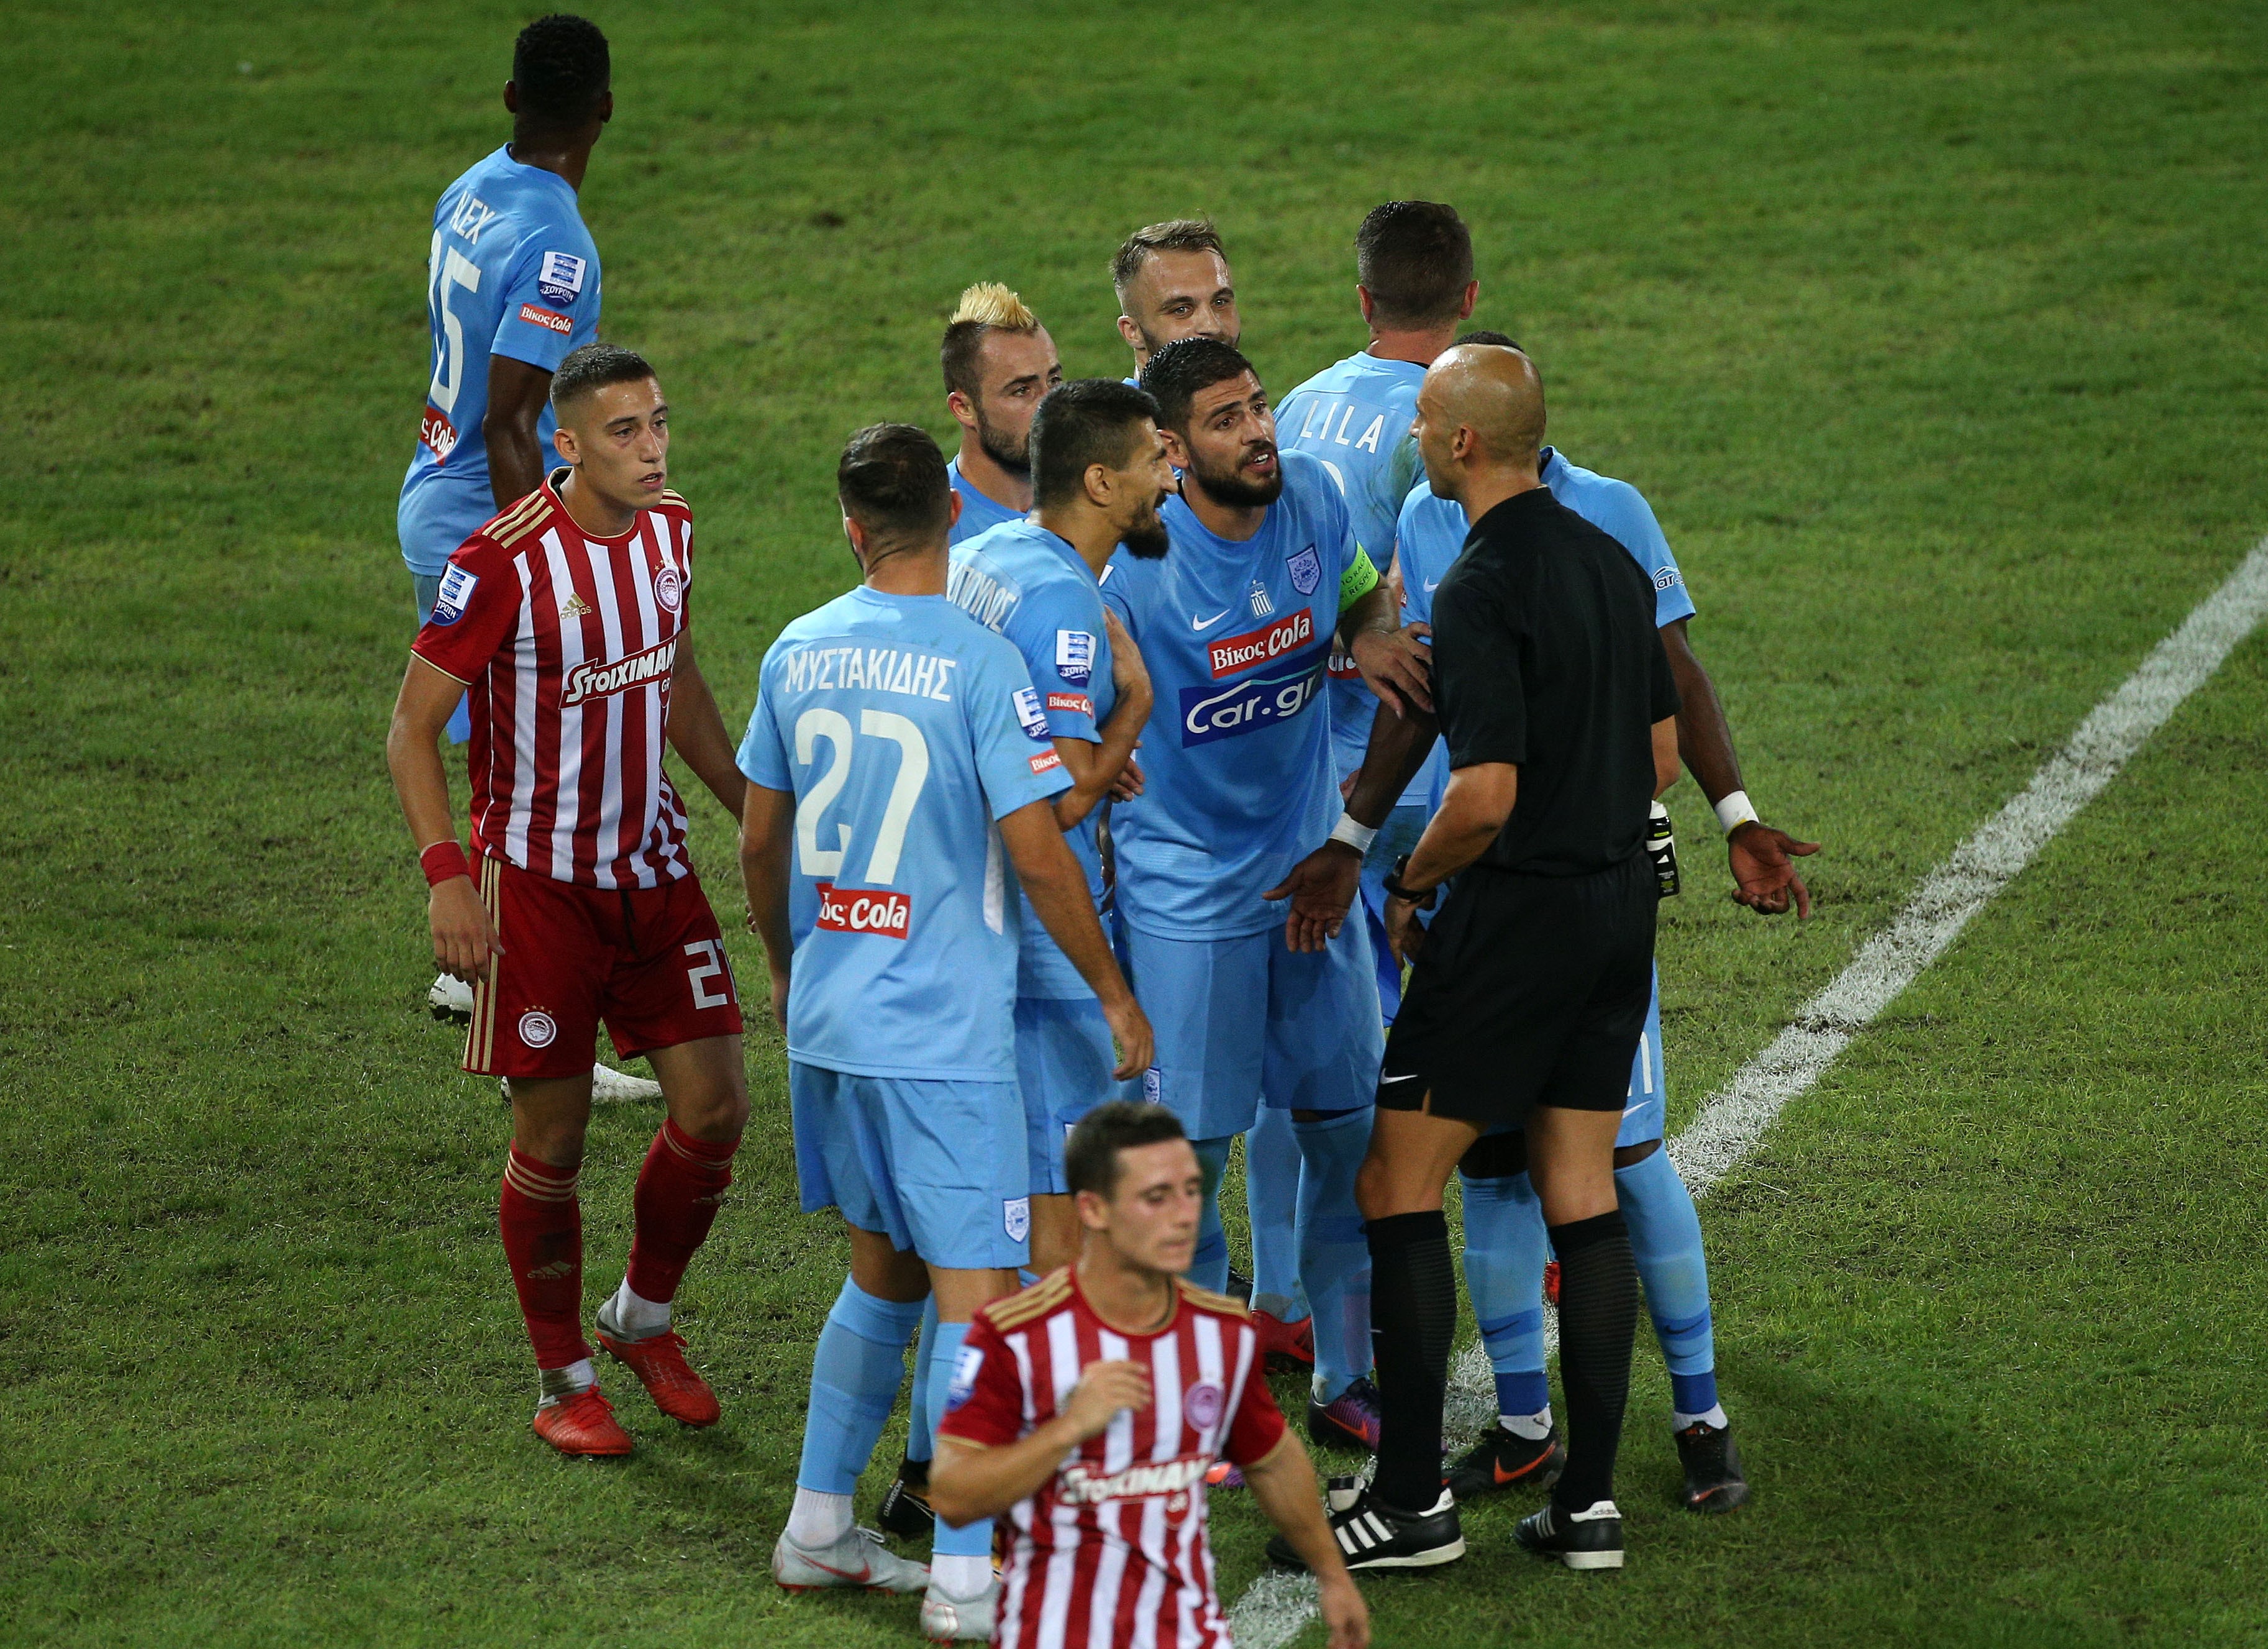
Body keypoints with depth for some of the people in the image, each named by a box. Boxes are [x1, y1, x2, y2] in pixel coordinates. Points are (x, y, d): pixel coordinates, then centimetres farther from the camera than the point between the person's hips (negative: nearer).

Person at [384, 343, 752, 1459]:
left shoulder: (668, 531, 1)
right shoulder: (502, 563, -20)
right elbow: (414, 727, -14)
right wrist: (447, 876, -23)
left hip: (654, 869, 6)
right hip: (539, 884, -6)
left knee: (713, 1111, 2)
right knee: (552, 1141, 2)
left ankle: (645, 1320, 26)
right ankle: (562, 1378, 18)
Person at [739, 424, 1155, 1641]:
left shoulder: (798, 654, 3)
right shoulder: (978, 663, -14)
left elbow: (760, 843, 12)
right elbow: (1038, 858, -14)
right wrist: (1113, 994, -2)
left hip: (828, 1024, 6)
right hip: (943, 1036, -6)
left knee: (884, 1272, 20)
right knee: (976, 1293, -2)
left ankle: (817, 1533, 25)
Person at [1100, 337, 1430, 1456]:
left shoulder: (1312, 499, -5)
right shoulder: (1136, 569, -20)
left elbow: (1365, 595, 15)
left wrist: (1371, 638, -9)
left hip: (1309, 873, 5)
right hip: (1186, 892, -5)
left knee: (1353, 1130, 10)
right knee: (1188, 1153, 1)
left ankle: (1349, 1385, 25)